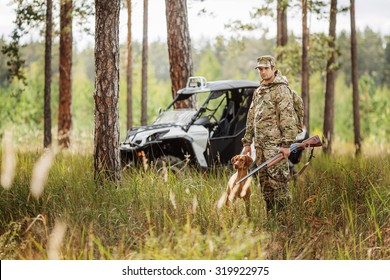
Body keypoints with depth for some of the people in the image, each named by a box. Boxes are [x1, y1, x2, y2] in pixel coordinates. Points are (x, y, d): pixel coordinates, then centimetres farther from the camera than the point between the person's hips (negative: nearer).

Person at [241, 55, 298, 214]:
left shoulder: (281, 90, -6)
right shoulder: (258, 92, 18)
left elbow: (288, 118, -13)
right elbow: (251, 119, 22)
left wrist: (286, 144, -19)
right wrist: (247, 142, 18)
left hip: (275, 144, -8)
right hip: (260, 144, 8)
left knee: (277, 178, -10)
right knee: (264, 181, 10)